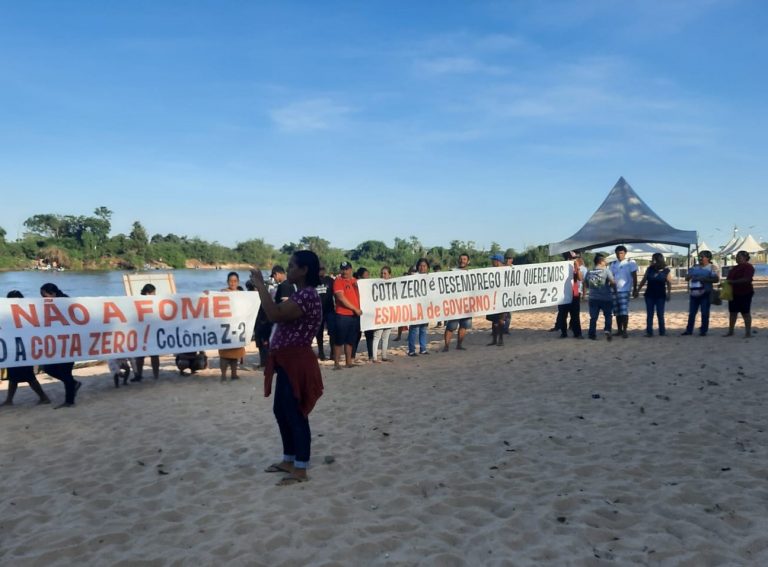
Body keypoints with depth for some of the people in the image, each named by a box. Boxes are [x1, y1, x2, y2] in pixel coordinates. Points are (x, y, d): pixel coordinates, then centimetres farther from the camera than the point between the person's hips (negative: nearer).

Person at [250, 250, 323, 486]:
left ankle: (301, 470, 7)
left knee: (296, 415, -3)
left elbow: (275, 315, -29)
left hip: (296, 364, -11)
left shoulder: (307, 296, -20)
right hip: (287, 363, 11)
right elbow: (280, 314, 19)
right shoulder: (300, 295, 14)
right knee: (282, 412, 19)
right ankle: (289, 460, 33)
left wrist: (260, 285, -22)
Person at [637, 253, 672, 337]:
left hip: (660, 296, -2)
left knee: (660, 314, 2)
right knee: (649, 314, 2)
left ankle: (662, 332, 10)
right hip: (649, 295, 2)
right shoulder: (650, 269, 3)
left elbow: (669, 283, -3)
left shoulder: (666, 271, -3)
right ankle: (649, 332, 4)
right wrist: (637, 290, 6)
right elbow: (643, 281, 7)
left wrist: (669, 294, -12)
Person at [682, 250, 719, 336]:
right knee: (691, 313, 8)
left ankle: (703, 331, 8)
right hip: (694, 293, 5)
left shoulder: (711, 268, -2)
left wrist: (704, 279, -21)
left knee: (704, 313, 0)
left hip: (705, 294, -5)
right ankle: (689, 330, 15)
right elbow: (686, 278, 16)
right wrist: (689, 276, -8)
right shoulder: (695, 267, 13)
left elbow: (716, 279, -12)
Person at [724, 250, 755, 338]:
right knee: (732, 312, 10)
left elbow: (746, 279, -23)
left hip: (745, 293, -8)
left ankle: (748, 332, 4)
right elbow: (730, 279, 23)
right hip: (734, 293, 8)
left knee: (745, 313, -2)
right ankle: (730, 331, 16)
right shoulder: (735, 268, 16)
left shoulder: (748, 267, -11)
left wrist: (732, 281, -24)